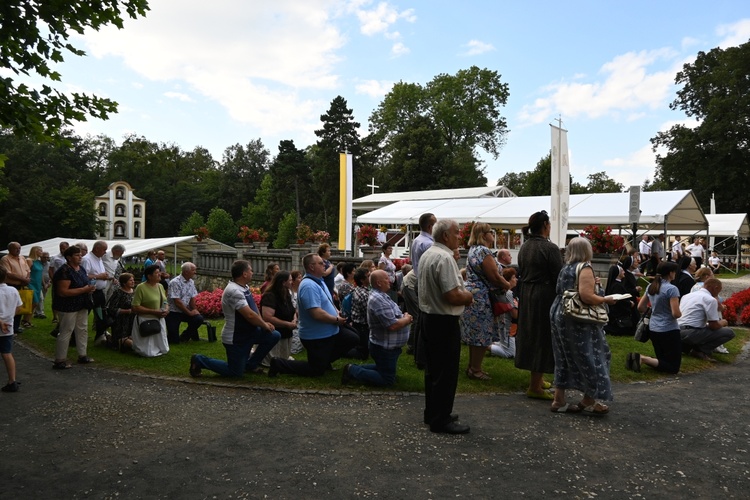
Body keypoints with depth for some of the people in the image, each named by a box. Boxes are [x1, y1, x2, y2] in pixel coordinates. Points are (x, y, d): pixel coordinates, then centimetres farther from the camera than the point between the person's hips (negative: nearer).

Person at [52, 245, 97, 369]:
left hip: (82, 306, 9)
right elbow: (62, 292, -25)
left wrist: (89, 288, -1)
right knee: (66, 332, -3)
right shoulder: (65, 271, -19)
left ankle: (82, 355, 25)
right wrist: (83, 290, -25)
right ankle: (60, 361, 6)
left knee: (83, 330, 14)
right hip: (68, 307, -9)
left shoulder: (81, 268, 8)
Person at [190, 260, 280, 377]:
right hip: (235, 338, -9)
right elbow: (249, 315, -29)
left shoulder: (244, 288, 5)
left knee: (274, 336, -2)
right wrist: (265, 325, -13)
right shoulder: (234, 291, -27)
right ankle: (199, 360, 14)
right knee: (235, 372, 2)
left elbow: (254, 309, 12)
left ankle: (250, 365, 14)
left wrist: (264, 323, -2)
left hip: (248, 332, 9)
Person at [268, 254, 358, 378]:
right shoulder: (309, 286, -26)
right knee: (317, 371, 1)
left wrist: (336, 311, 2)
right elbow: (317, 314, -33)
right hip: (316, 337, -10)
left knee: (352, 339, 15)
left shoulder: (319, 281, 8)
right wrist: (337, 320, -19)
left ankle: (324, 360, 24)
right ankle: (279, 364, 8)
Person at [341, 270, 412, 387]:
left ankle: (356, 368, 20)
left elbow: (393, 317, 16)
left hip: (388, 345, 10)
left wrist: (404, 317, -4)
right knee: (387, 380, -1)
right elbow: (393, 325, -29)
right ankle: (353, 371, 1)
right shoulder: (378, 299, -26)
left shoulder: (382, 296, 8)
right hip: (385, 348, -10)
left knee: (385, 369, 26)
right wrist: (407, 319, -11)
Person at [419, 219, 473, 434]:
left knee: (433, 369, 19)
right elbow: (453, 296, -27)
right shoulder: (445, 258, -21)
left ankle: (432, 413, 30)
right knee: (446, 372, 1)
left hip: (427, 317, 10)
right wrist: (468, 297, -7)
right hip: (444, 322, -10)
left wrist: (462, 293, 12)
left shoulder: (426, 254, 10)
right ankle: (440, 420, 10)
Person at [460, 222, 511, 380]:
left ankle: (472, 366, 25)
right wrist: (509, 285, -1)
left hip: (473, 294, 10)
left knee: (475, 333, 16)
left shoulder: (473, 250, 15)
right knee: (482, 335, -2)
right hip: (480, 297, -10)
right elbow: (494, 276, -18)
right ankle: (475, 370, 6)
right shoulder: (484, 251, -17)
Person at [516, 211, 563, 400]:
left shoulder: (524, 247, 7)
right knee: (543, 337, -1)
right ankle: (535, 386, 4)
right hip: (544, 297, -8)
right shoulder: (550, 248, -16)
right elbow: (558, 276, -15)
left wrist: (527, 289, 18)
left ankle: (537, 379, 29)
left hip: (526, 295, 8)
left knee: (530, 334, 16)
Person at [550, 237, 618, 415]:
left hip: (560, 315, 9)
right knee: (589, 357, 4)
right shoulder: (585, 268, -14)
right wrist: (606, 299, -10)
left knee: (566, 358, 13)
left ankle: (559, 400, 15)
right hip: (577, 321, -9)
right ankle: (589, 401, 14)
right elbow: (586, 296, -25)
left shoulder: (565, 269, 12)